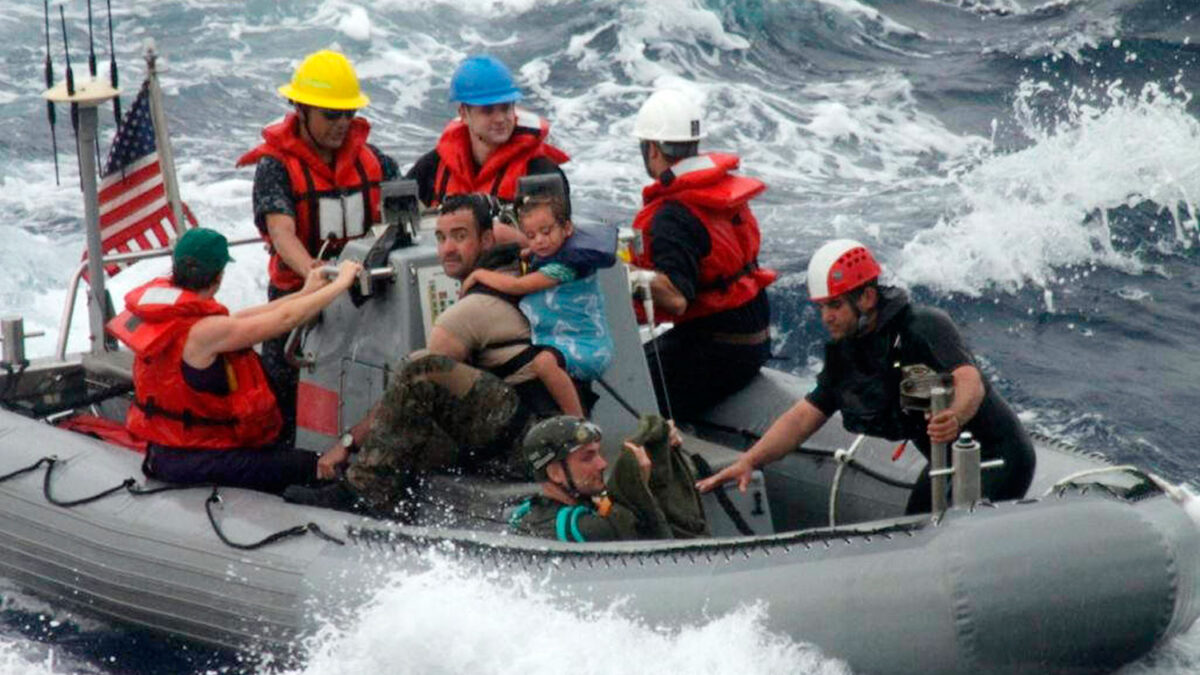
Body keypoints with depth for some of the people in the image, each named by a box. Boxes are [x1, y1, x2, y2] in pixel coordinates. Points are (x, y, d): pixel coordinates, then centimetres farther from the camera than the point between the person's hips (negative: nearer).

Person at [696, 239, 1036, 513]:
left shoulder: (925, 326, -23)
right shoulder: (845, 352, 2)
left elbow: (970, 381, -37)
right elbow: (804, 415, 2)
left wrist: (955, 417, -60)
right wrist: (749, 461, -11)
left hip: (1000, 457, -9)